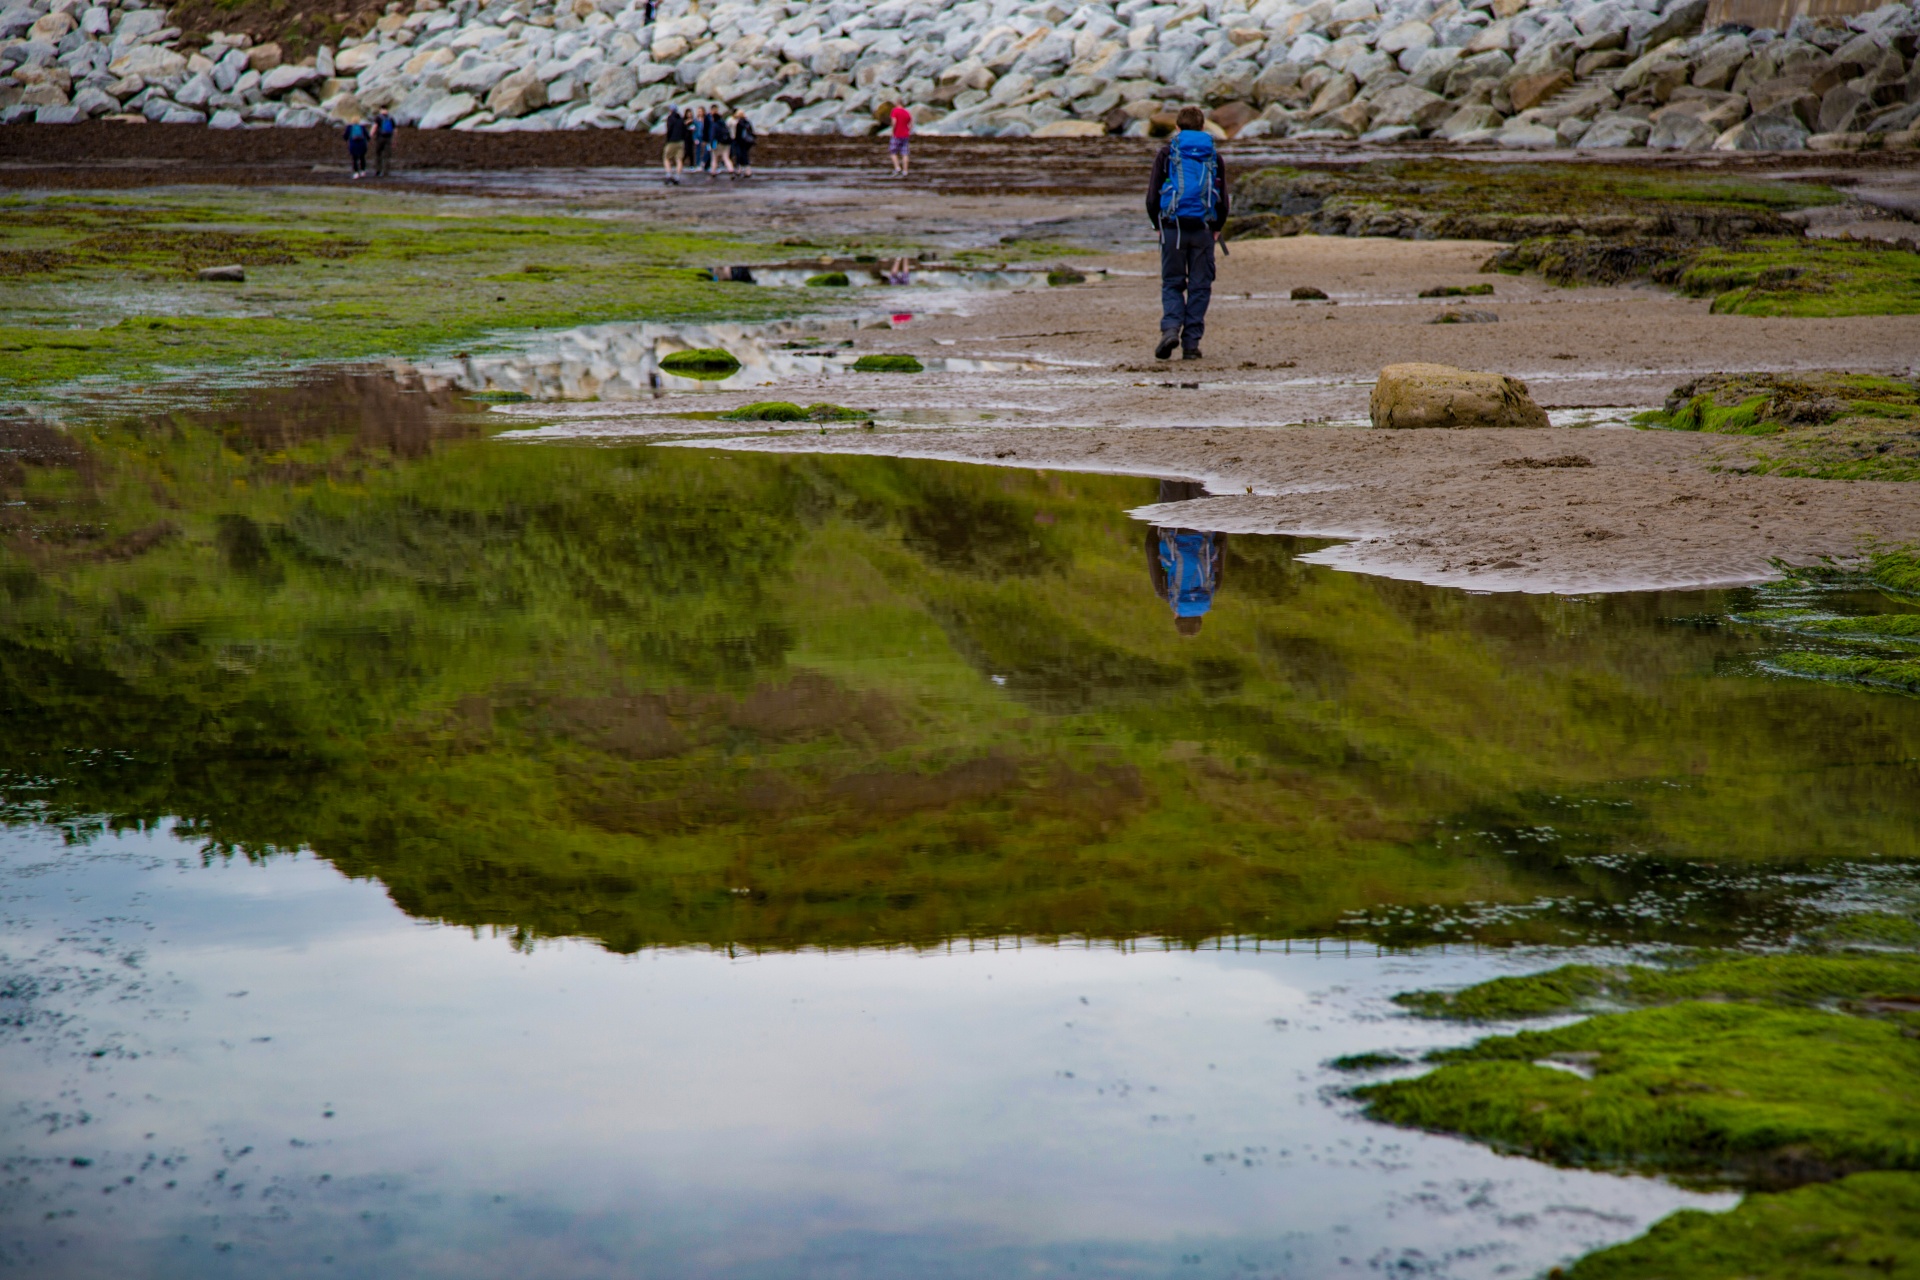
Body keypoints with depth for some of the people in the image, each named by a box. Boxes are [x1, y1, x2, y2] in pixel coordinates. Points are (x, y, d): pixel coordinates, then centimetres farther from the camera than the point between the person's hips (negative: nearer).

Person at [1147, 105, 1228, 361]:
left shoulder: (1167, 153, 5)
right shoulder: (1213, 157, 9)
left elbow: (1152, 197, 2)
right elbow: (1222, 200, 8)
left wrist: (1158, 225, 13)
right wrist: (1217, 227, 19)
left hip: (1173, 227, -1)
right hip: (1203, 230, 1)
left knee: (1172, 283, 8)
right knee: (1199, 286, 5)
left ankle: (1170, 328, -15)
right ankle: (1191, 342, 1)